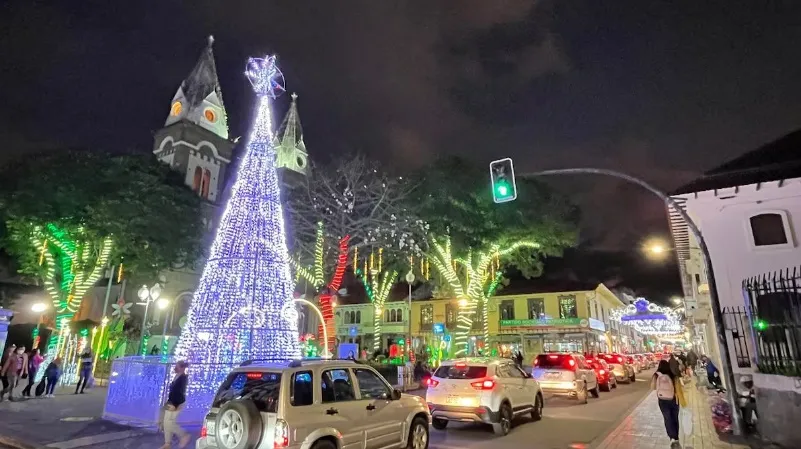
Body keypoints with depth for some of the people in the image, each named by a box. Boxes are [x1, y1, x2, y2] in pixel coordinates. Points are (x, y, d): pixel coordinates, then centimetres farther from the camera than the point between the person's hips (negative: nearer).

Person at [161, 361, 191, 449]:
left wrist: (174, 405, -23)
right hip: (172, 402, 10)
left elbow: (180, 392, -22)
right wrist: (169, 402, 16)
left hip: (177, 404, -10)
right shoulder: (177, 376, 10)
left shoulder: (183, 378, -19)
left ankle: (184, 436, 6)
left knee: (169, 423, -7)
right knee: (166, 423, 12)